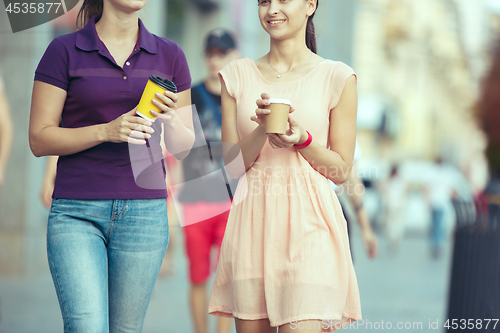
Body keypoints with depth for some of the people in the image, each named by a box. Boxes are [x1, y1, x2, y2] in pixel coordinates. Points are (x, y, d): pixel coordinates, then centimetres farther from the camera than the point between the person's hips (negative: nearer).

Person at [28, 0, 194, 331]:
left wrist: (170, 118, -10)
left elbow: (183, 148, 12)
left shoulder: (169, 55, 9)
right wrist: (106, 131, -16)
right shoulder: (64, 51, 0)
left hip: (144, 212, 3)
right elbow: (39, 139, -2)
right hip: (77, 212, -3)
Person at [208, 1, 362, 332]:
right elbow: (231, 165, 7)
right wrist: (261, 130, -10)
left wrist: (302, 140, -13)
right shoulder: (237, 75, 10)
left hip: (308, 226, -3)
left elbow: (341, 170, 3)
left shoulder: (336, 77, 2)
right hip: (252, 222, 3)